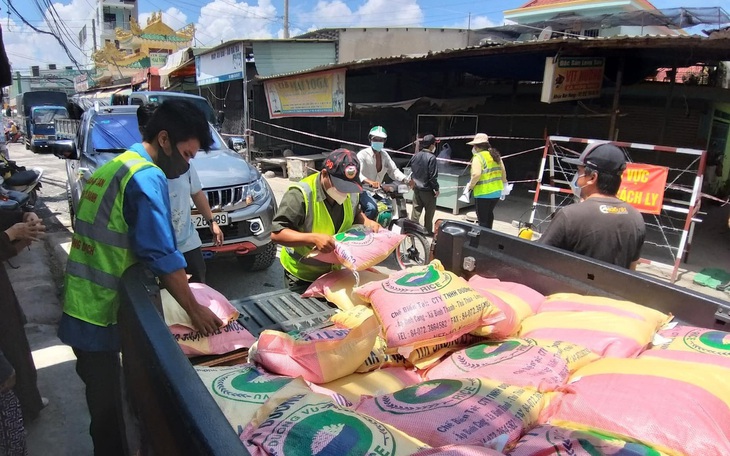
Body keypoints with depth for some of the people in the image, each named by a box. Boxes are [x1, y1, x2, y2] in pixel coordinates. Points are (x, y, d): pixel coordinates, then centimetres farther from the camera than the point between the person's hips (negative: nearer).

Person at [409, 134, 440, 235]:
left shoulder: (415, 156, 3)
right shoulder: (431, 158, -19)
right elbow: (433, 176, -19)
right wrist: (436, 189, -10)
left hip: (416, 188, 6)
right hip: (428, 190, -6)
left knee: (416, 210, 11)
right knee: (429, 212, 8)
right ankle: (428, 231, 16)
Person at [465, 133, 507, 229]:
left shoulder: (478, 157, -14)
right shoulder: (495, 155, 9)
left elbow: (476, 174, -27)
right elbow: (503, 172, 15)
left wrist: (470, 185, -12)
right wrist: (504, 183, 30)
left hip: (483, 193, -8)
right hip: (496, 191, 8)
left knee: (482, 218, 2)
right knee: (489, 214, 25)